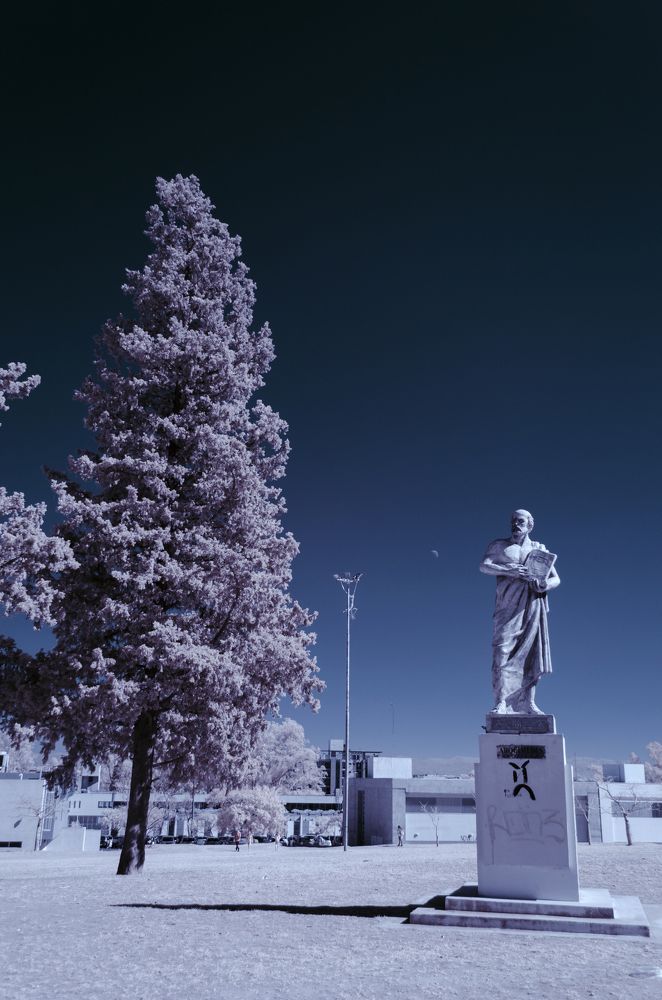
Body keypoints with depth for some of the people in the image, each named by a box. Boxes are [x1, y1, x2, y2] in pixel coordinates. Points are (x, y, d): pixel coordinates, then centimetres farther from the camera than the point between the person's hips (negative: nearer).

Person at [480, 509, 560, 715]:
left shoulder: (539, 548, 19)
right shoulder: (499, 545, 13)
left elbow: (556, 578, 13)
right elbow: (484, 566, -3)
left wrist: (545, 585, -11)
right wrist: (508, 571, -19)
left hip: (534, 604, 3)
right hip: (509, 604, -3)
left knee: (532, 652, -1)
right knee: (503, 651, -13)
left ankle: (527, 703, 5)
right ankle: (501, 703, -15)